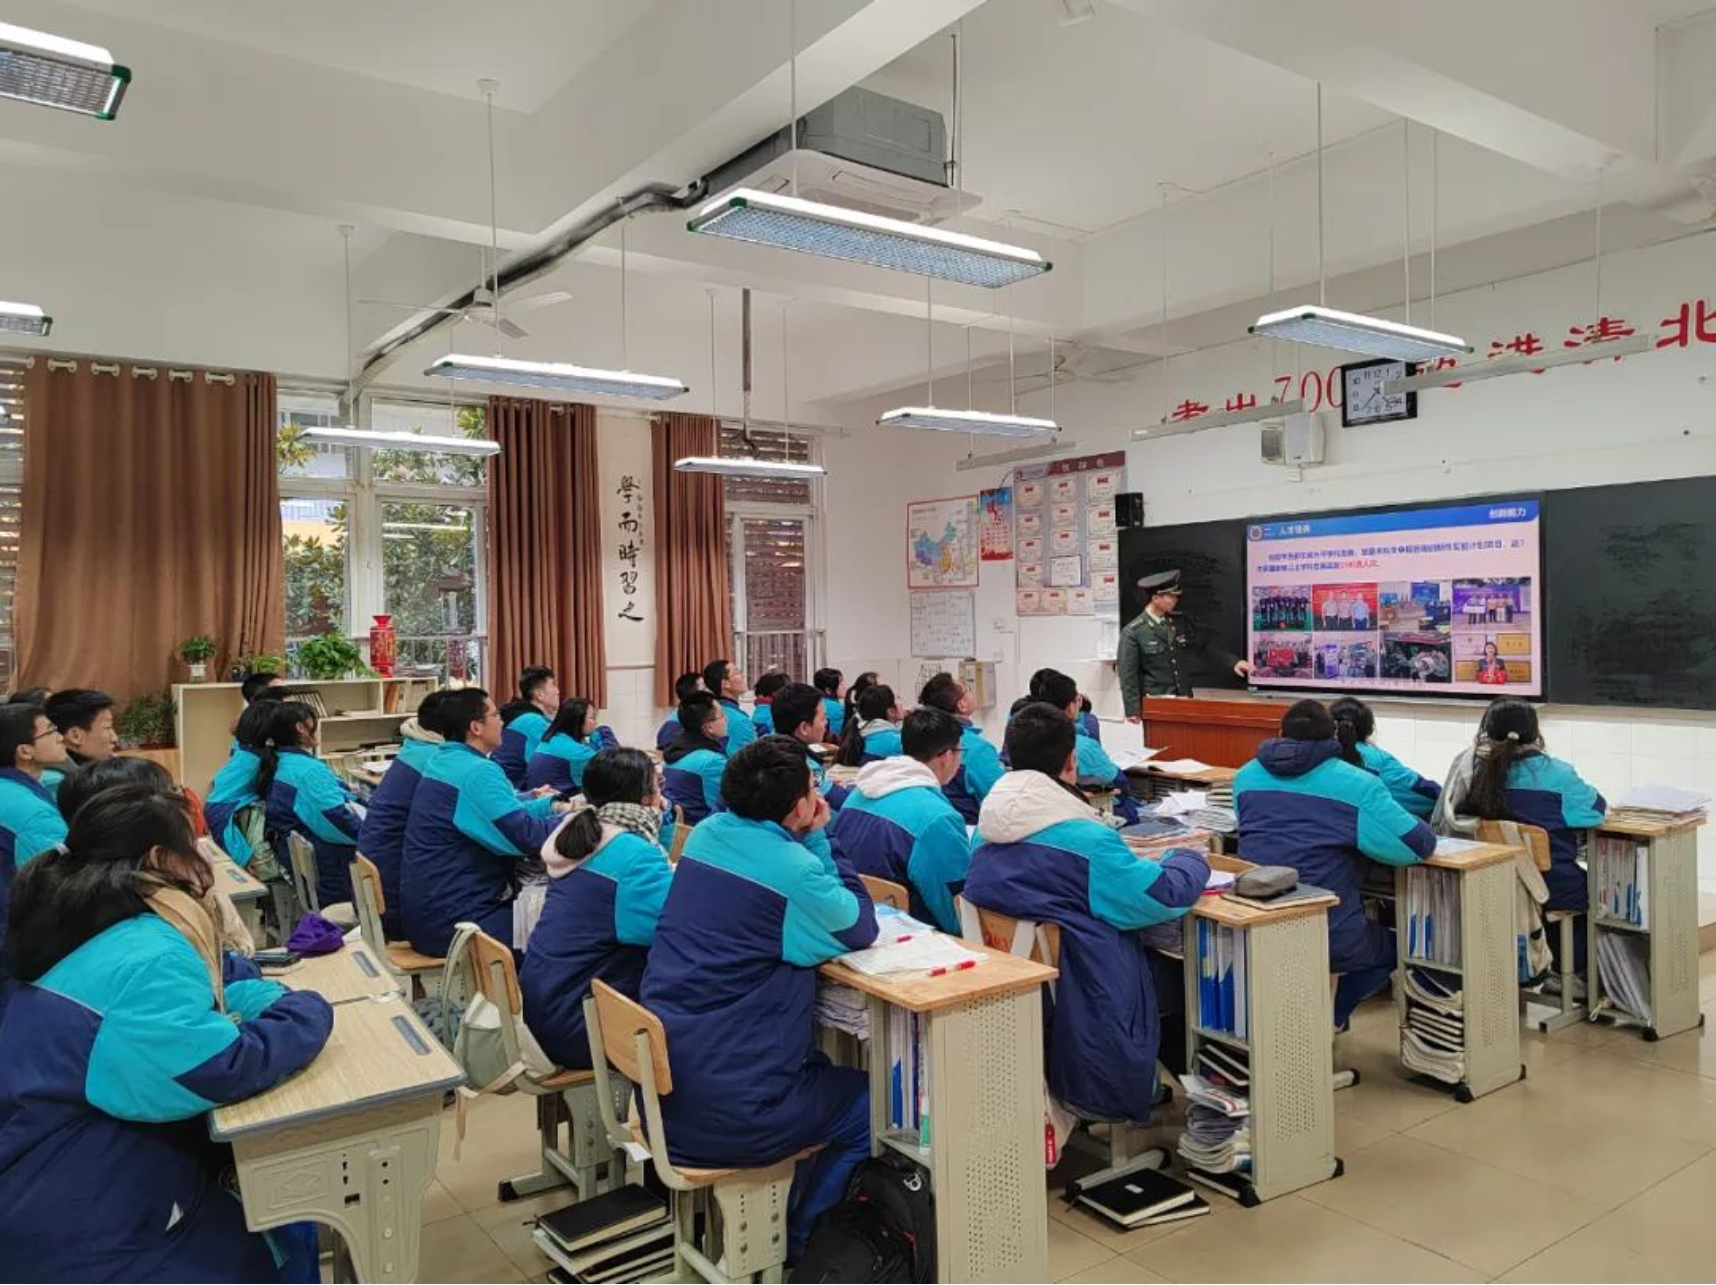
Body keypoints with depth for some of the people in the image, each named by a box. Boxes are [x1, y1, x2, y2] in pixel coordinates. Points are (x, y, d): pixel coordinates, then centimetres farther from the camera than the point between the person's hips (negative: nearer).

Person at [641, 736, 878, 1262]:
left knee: (821, 1066, 30)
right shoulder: (794, 869, -19)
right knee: (871, 1103, 14)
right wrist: (818, 839, -3)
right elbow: (862, 929, -3)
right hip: (727, 1111, -8)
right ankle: (795, 1244, 23)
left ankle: (781, 1217, 37)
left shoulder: (708, 833, 4)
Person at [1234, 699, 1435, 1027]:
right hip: (1327, 937, -4)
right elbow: (1418, 845, -8)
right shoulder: (1357, 785, -7)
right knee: (1391, 945, 29)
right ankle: (1329, 1019, 13)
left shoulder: (1246, 776, 7)